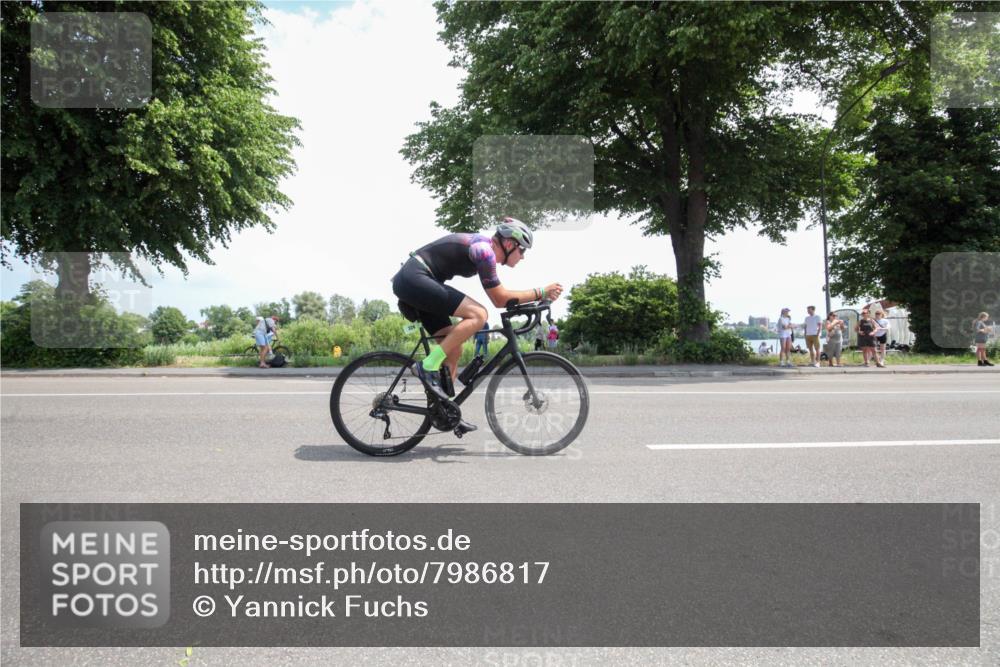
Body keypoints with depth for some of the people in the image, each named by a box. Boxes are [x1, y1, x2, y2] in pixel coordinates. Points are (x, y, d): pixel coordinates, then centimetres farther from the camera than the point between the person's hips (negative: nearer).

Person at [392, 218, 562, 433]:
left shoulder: (482, 245, 16)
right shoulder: (485, 250, -13)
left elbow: (498, 296, 23)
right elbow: (500, 298, -11)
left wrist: (538, 296, 21)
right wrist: (541, 292, -7)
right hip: (414, 278, -10)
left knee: (454, 350, 9)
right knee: (478, 315, -21)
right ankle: (429, 366, -17)